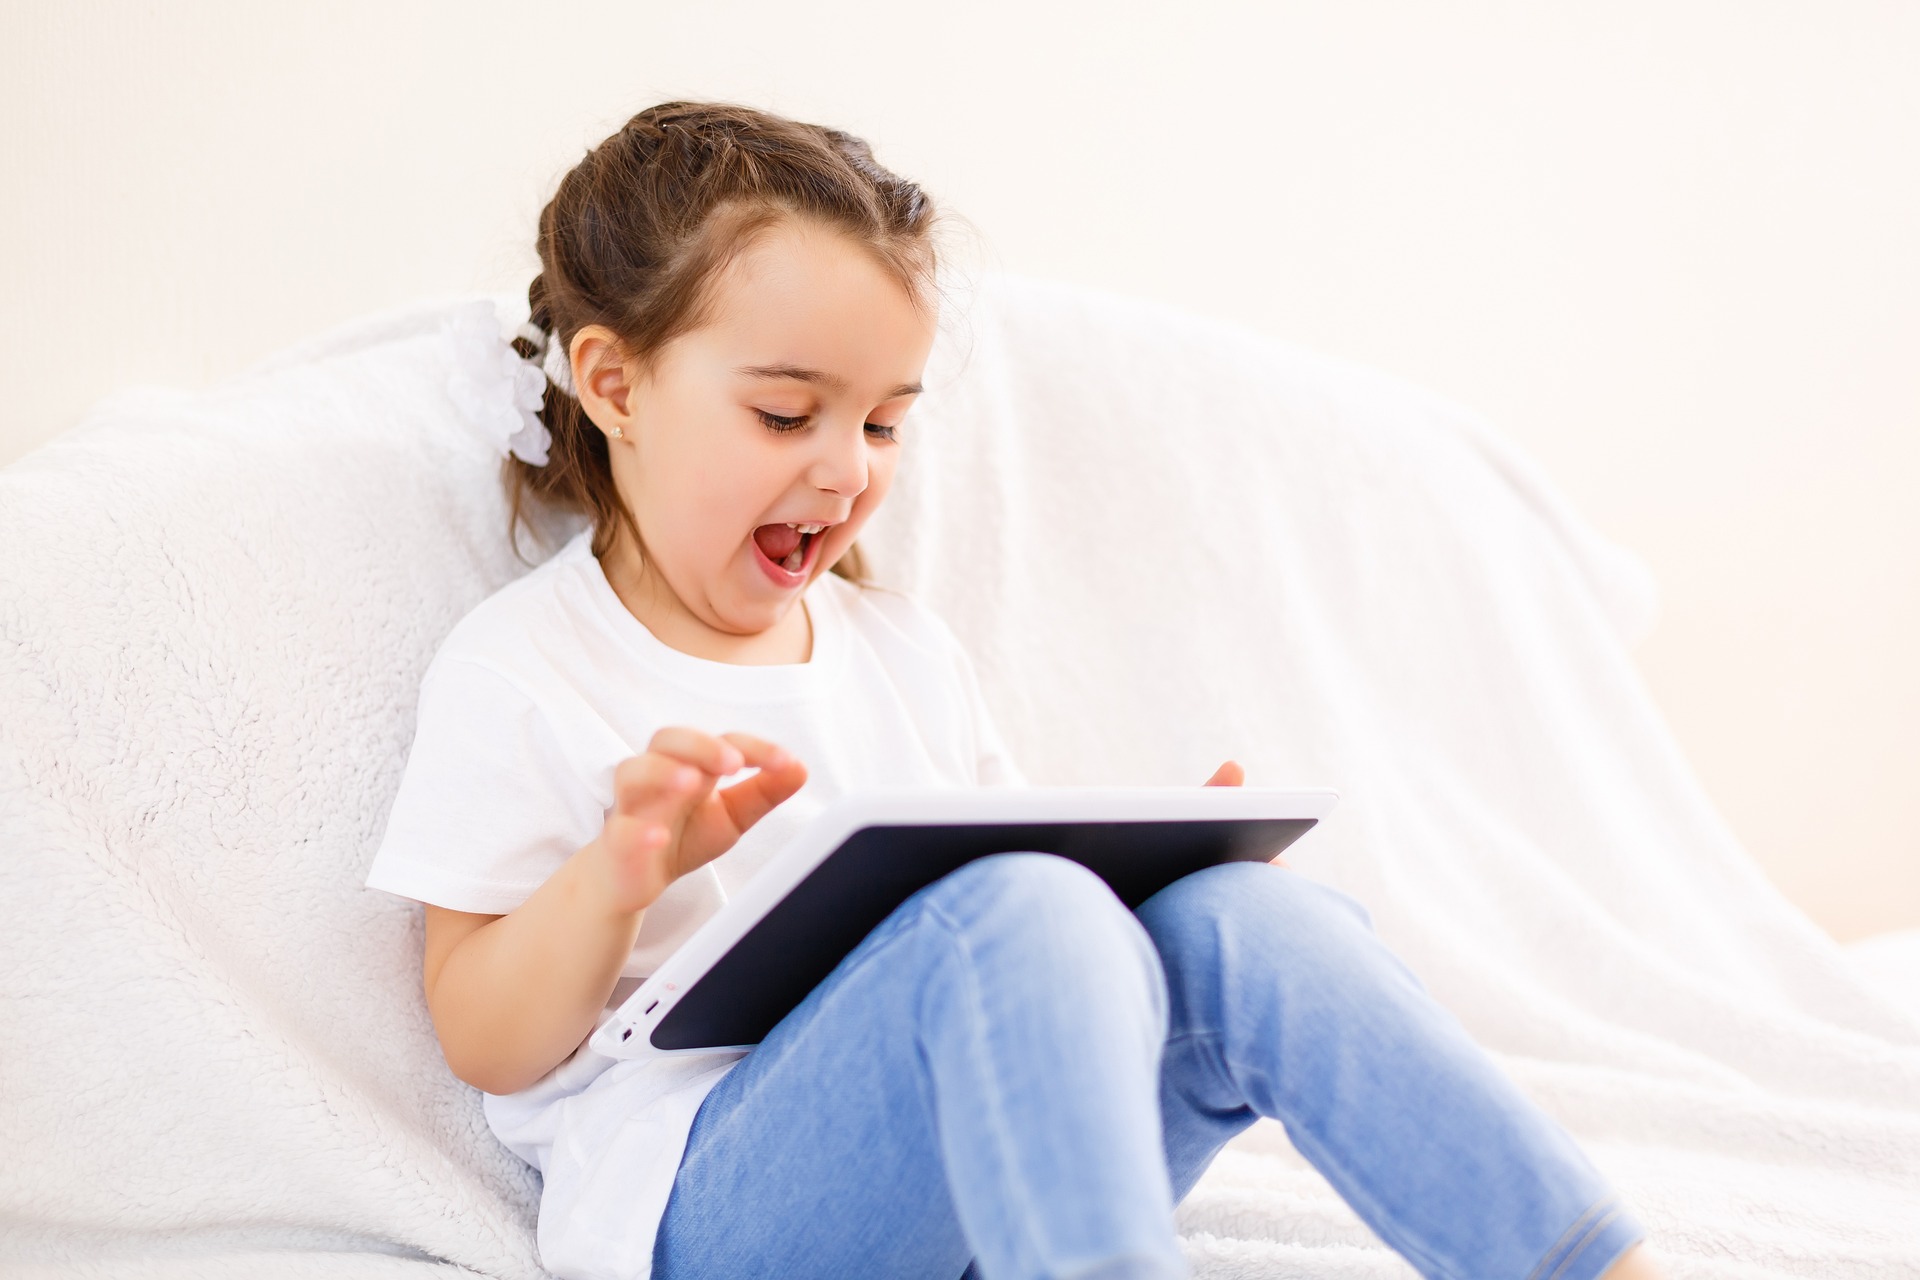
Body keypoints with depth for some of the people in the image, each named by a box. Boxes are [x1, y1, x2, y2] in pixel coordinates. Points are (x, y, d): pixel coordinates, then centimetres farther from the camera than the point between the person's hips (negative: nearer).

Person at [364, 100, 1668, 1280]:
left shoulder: (906, 645, 21)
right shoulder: (520, 671, 2)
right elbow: (487, 1047, -1)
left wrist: (1156, 861, 2)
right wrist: (616, 875, -20)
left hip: (996, 1169, 6)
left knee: (1241, 916, -23)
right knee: (1024, 912, -34)